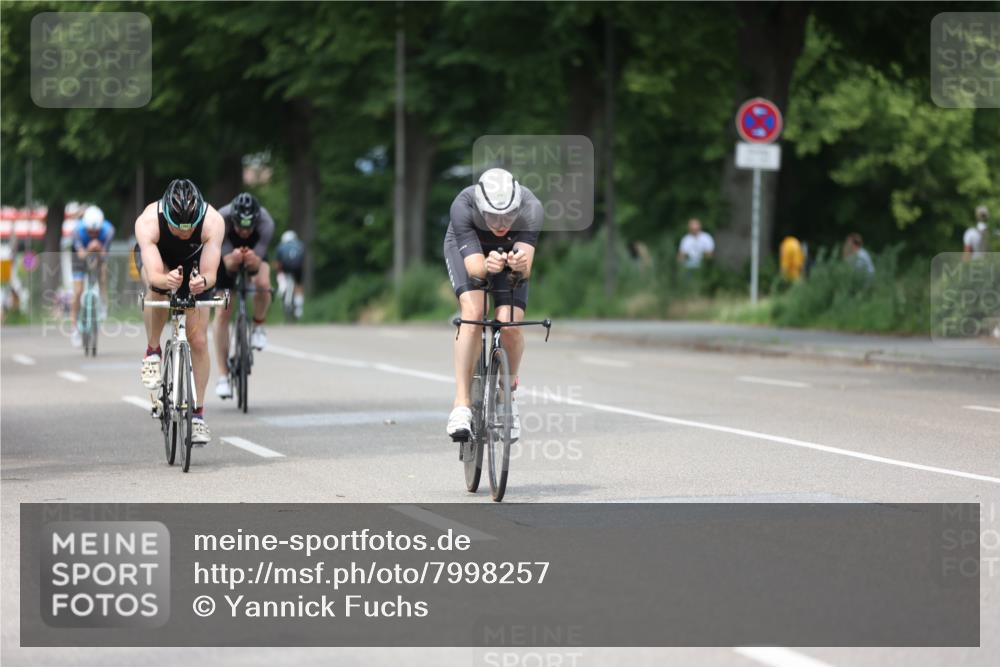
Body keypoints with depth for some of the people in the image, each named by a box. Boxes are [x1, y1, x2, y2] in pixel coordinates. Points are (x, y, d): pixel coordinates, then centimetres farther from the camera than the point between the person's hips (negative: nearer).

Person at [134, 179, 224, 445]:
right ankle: (152, 352, -12)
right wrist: (167, 280, -68)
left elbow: (210, 273, -38)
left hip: (193, 264, 1)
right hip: (155, 256, -1)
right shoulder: (148, 222, -40)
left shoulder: (213, 222, -37)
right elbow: (154, 275, -46)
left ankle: (198, 413, 7)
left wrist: (203, 281, -61)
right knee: (158, 288, -37)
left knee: (199, 340, -5)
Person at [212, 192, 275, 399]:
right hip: (227, 253, 0)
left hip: (255, 253, 0)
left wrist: (254, 261, -59)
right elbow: (228, 266, -37)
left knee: (263, 284, -33)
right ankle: (223, 376, -1)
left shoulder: (266, 223, -36)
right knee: (222, 312, -9)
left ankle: (258, 326, -2)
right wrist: (233, 259, -60)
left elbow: (258, 261, -36)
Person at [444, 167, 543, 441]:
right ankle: (461, 405, -25)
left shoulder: (531, 208, -37)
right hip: (466, 247, -1)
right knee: (472, 313, -27)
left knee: (510, 326, -17)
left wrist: (521, 264, -65)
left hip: (511, 251, 1)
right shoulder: (463, 206, -39)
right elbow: (473, 266, -43)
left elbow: (526, 269, -42)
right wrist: (486, 266, -64)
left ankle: (508, 391, 12)